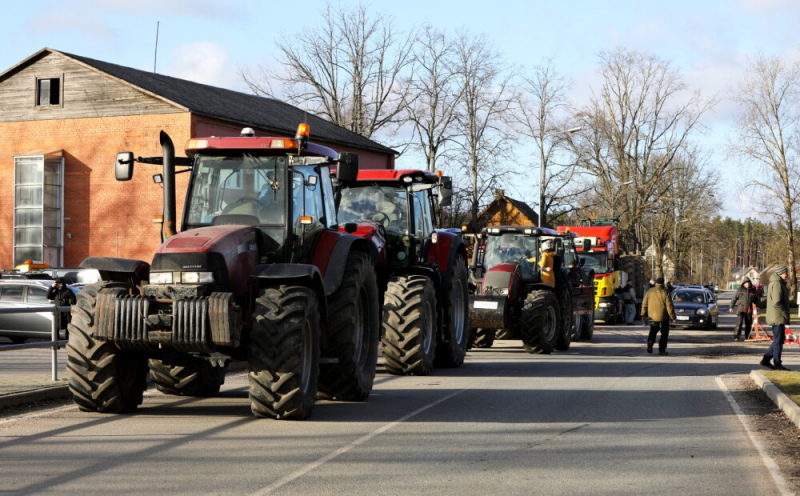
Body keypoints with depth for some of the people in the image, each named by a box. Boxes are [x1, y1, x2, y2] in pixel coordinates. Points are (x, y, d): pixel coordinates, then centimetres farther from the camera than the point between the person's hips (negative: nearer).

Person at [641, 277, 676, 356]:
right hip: (663, 317, -4)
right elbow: (669, 306, -10)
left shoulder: (650, 292, 3)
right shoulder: (665, 292, -9)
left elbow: (644, 304, 3)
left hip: (652, 317, 4)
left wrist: (643, 314, 6)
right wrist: (673, 317, -4)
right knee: (664, 334, 7)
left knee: (653, 332, 19)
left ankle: (650, 342, -8)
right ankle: (662, 350, 5)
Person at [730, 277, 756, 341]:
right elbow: (734, 299, 3)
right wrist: (731, 307, 0)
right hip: (740, 309, -4)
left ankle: (747, 336, 20)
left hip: (749, 310, 4)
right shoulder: (739, 290, 1)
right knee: (739, 323, -12)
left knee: (748, 324, 9)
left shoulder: (753, 290, 9)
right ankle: (736, 336, -10)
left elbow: (755, 300, 19)